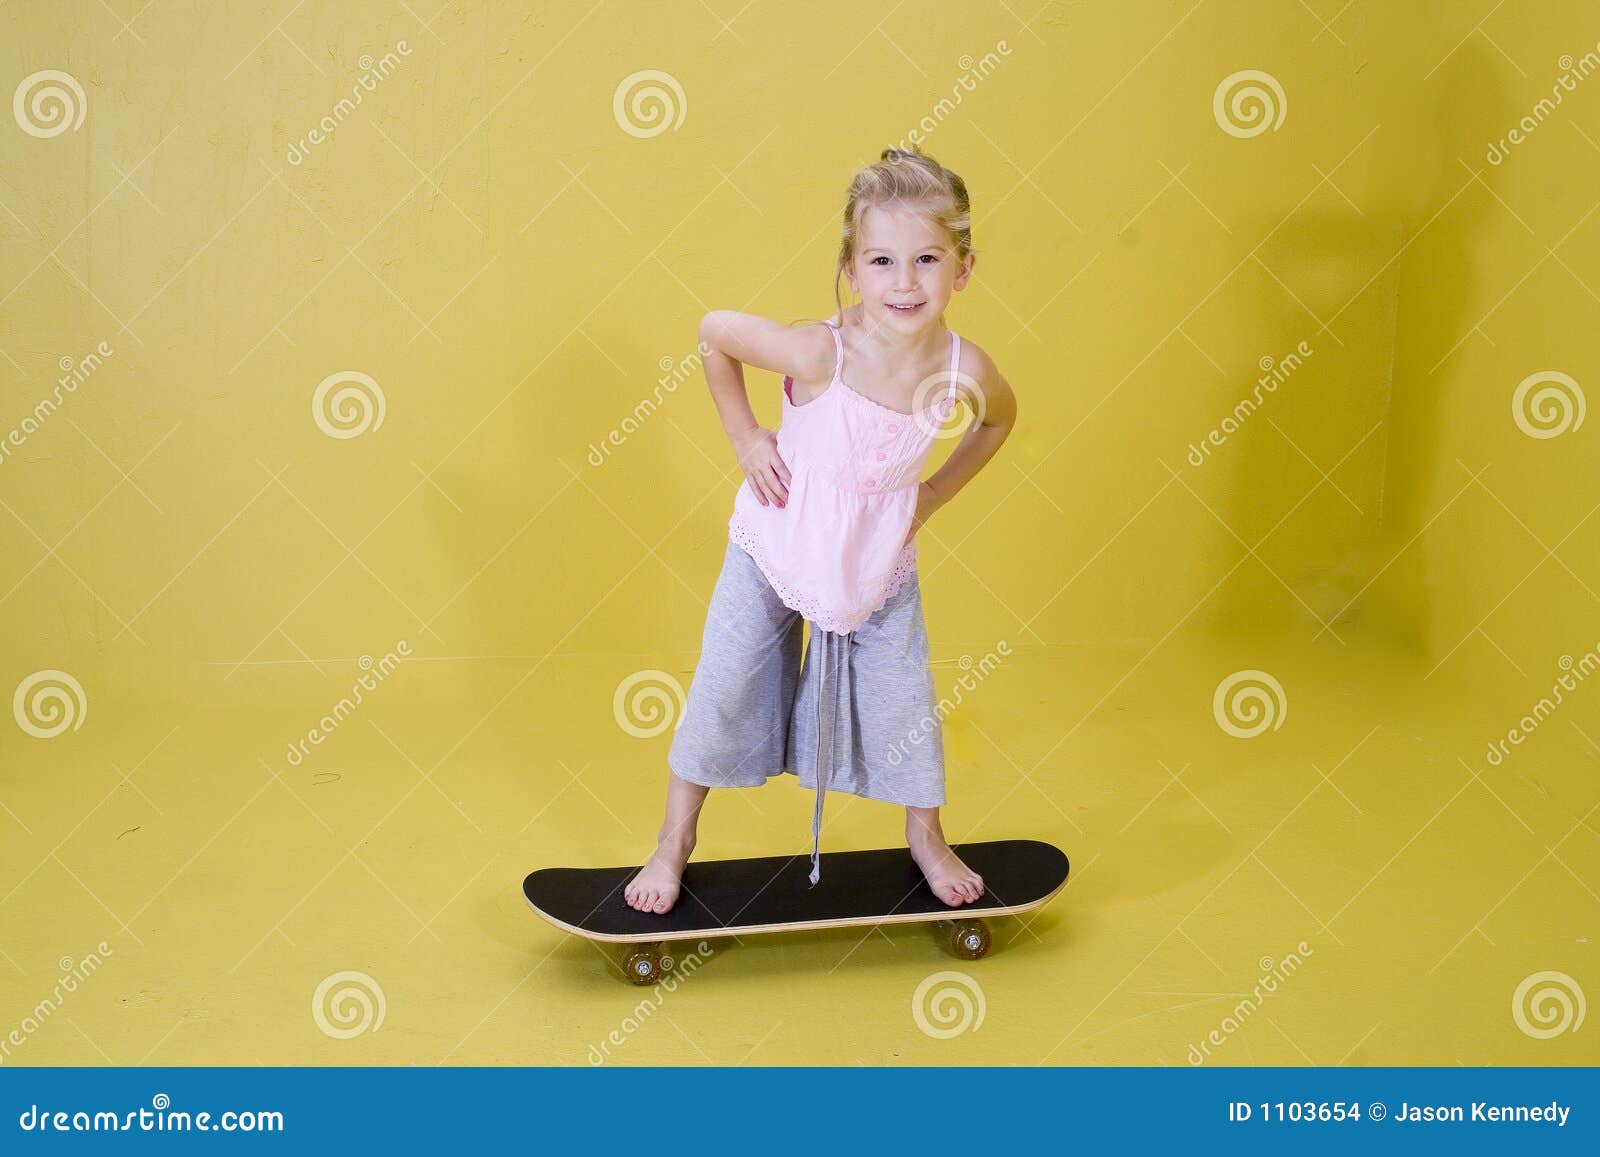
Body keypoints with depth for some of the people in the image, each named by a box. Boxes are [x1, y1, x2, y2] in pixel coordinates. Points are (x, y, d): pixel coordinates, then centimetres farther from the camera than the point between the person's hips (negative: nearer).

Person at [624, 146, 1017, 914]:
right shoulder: (819, 354, -31)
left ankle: (925, 837, 38)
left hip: (879, 564, 2)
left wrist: (935, 493, -1)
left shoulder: (964, 371, -22)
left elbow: (1000, 417, 4)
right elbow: (713, 331, -15)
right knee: (722, 694, 6)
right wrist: (743, 434, -13)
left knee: (906, 703, 10)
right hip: (774, 553, -2)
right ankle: (674, 844, 27)